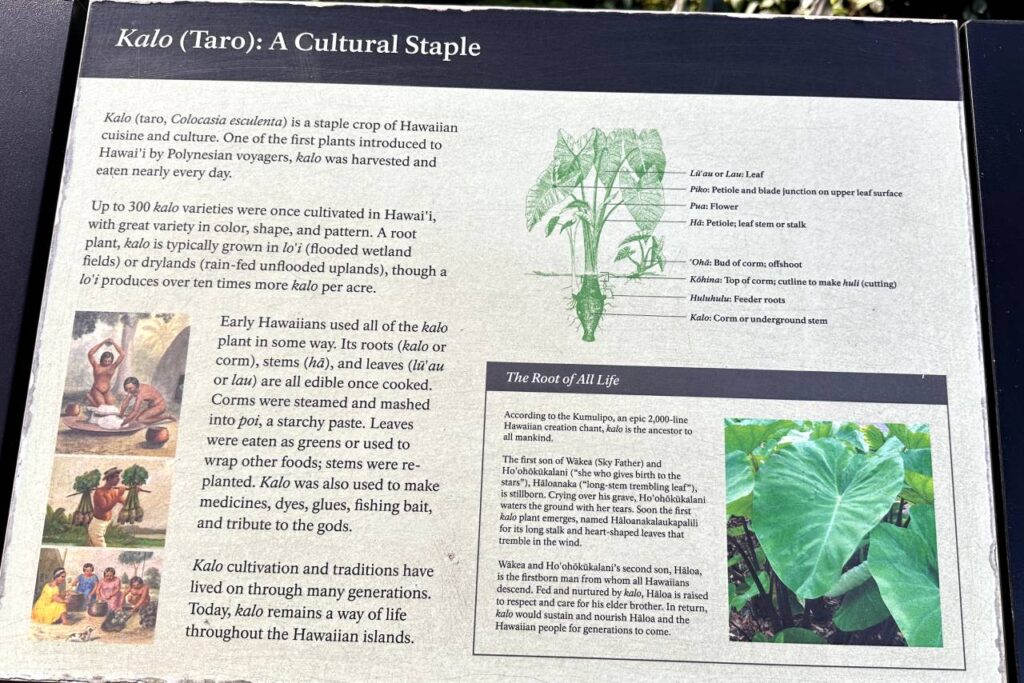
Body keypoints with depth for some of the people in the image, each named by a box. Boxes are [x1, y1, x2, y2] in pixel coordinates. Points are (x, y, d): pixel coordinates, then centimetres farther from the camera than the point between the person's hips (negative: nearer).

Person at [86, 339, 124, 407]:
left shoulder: (112, 367, -2)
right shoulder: (97, 366, -6)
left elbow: (122, 354, -8)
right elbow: (90, 354, -18)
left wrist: (114, 343, -11)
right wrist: (102, 343, -19)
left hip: (107, 392, 3)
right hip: (96, 391, -3)